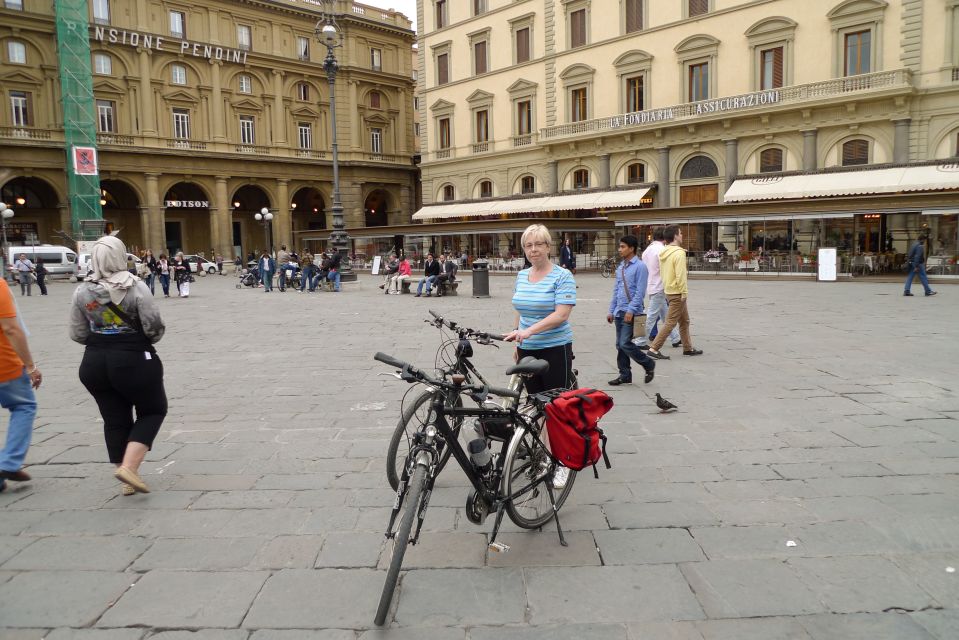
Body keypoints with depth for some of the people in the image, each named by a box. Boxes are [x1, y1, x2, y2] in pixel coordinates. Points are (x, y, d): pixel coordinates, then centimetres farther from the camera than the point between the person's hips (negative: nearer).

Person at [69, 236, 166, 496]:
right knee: (153, 410, 13)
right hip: (134, 361, -5)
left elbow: (77, 334, 3)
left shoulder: (82, 291, 0)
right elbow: (154, 327, -13)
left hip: (94, 364, 5)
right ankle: (129, 466, -3)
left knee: (114, 419, 14)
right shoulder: (135, 287, -13)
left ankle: (126, 481, 21)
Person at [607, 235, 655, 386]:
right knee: (619, 345, 9)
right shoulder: (620, 267, 14)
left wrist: (631, 310, -20)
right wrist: (611, 311, 15)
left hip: (631, 313, -8)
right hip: (619, 312, 8)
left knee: (625, 344, -11)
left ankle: (649, 365, 9)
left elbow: (640, 292, -15)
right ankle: (625, 375, 19)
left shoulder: (640, 267, -10)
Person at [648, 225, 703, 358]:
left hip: (669, 291, 9)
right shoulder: (679, 253, -18)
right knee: (670, 322, -5)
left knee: (684, 321, 19)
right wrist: (684, 292, -17)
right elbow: (681, 275, -23)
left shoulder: (664, 253, 9)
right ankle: (654, 348, -6)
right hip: (677, 293, -9)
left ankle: (688, 348, 26)